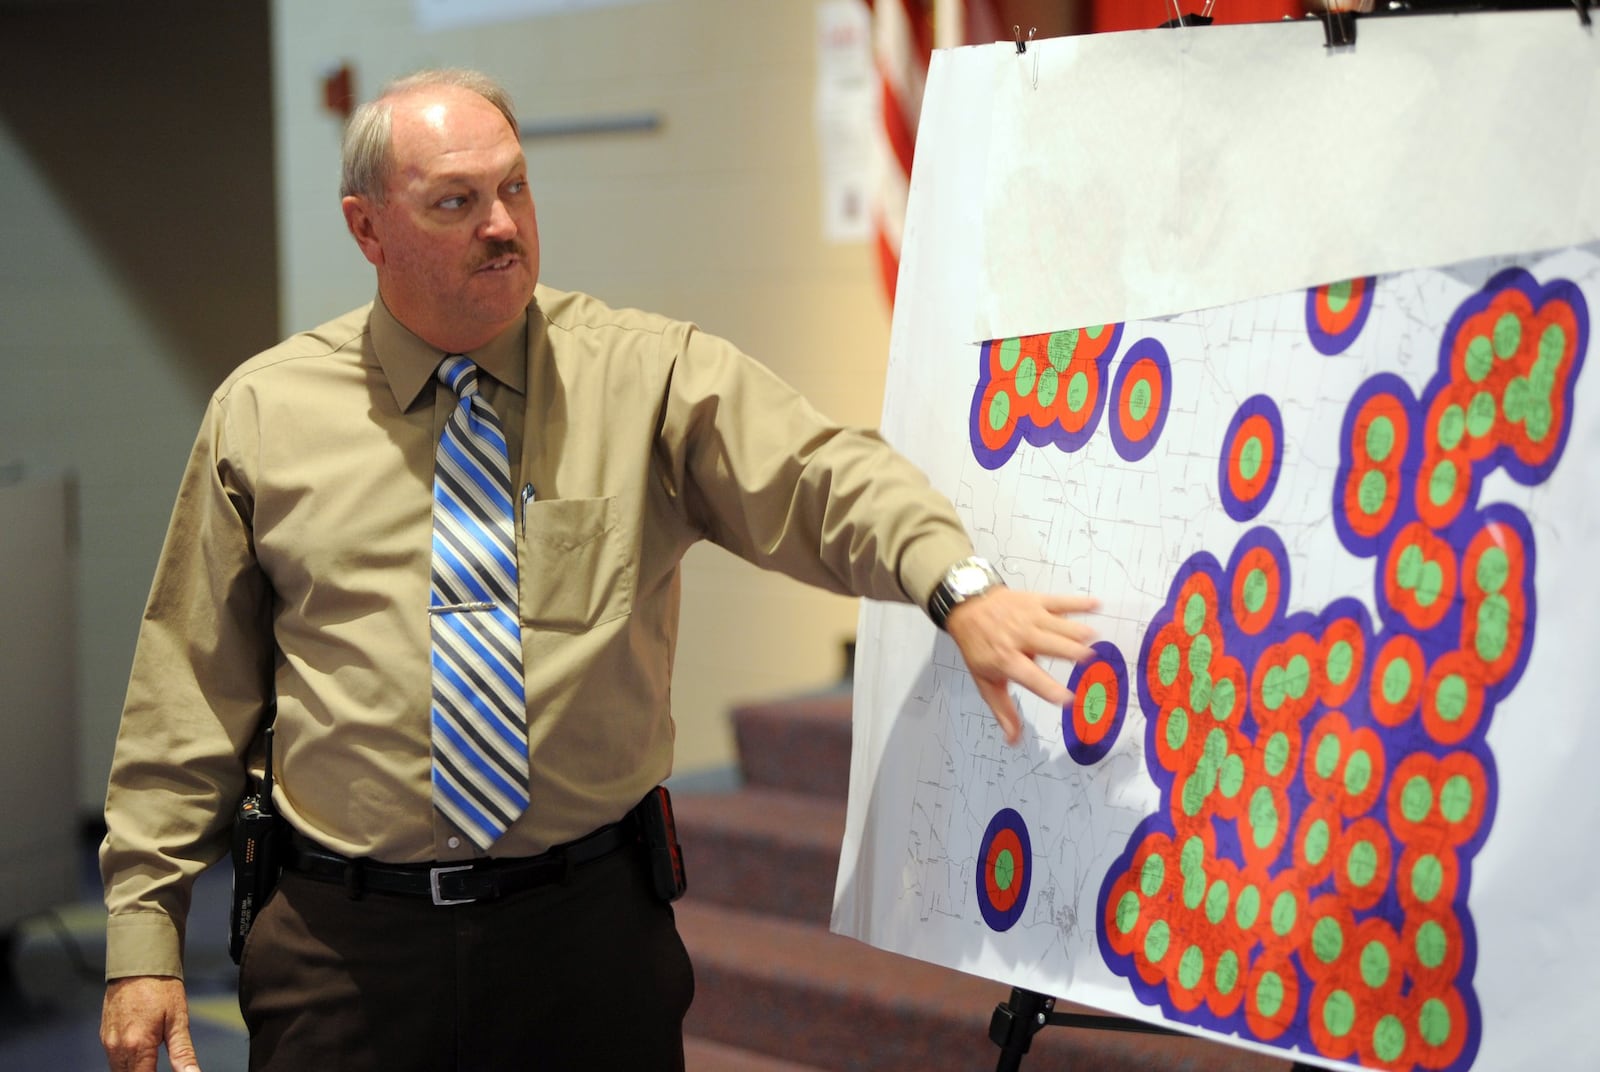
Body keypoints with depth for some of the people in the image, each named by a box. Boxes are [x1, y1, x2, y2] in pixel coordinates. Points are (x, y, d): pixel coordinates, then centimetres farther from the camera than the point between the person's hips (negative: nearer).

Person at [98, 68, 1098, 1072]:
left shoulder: (654, 377, -1)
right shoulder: (262, 414, 3)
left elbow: (823, 478, -16)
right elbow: (192, 692, 5)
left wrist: (957, 583, -37)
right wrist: (144, 933, 2)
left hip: (591, 926, 0)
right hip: (343, 941, 1)